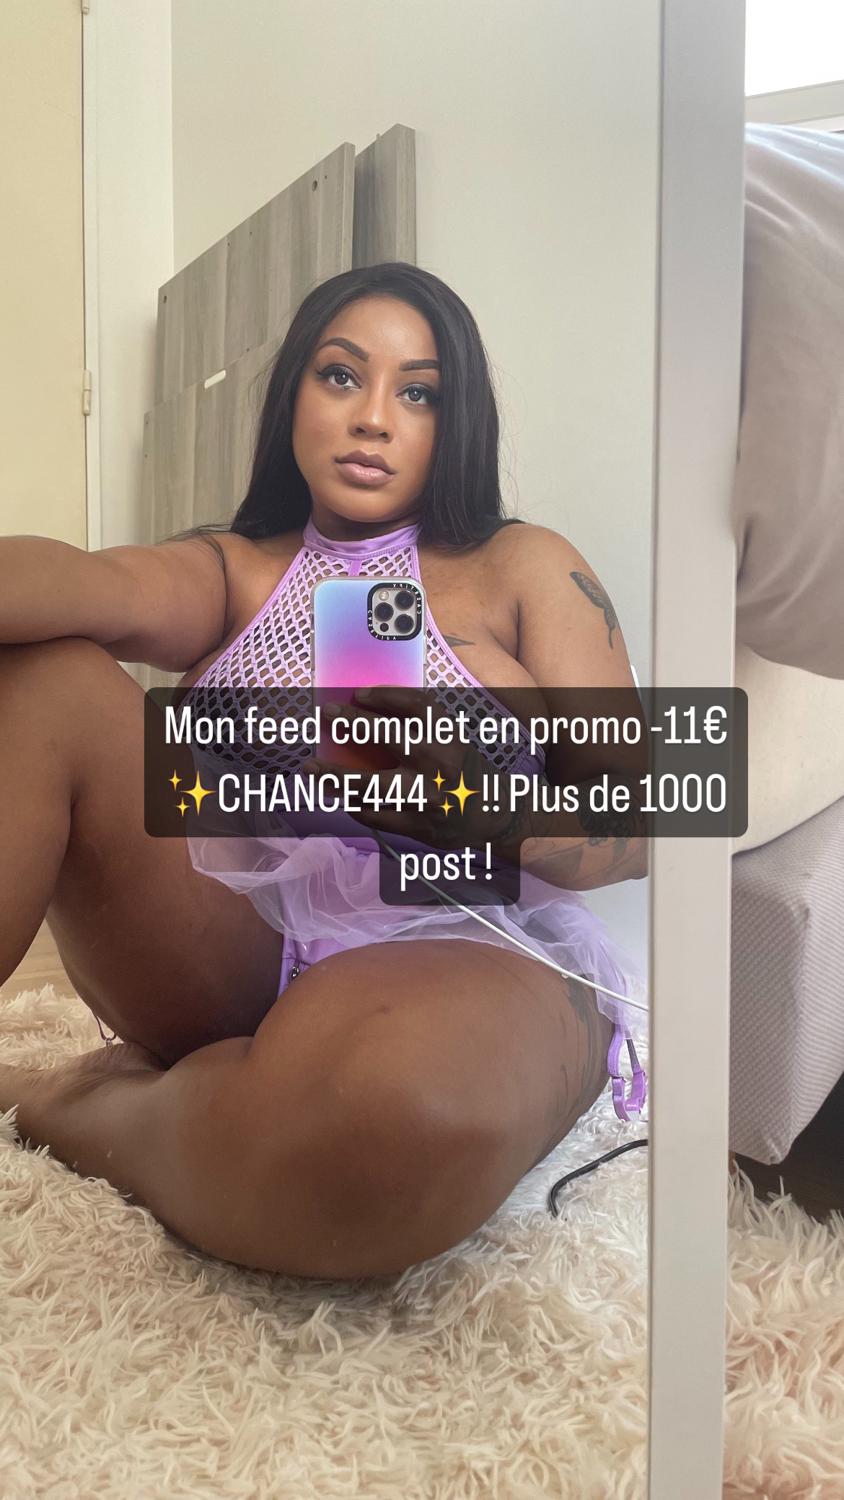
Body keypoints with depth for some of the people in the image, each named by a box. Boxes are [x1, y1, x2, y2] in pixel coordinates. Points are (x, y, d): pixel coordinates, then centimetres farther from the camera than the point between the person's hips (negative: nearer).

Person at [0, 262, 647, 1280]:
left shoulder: (522, 571, 9)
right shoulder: (232, 571, 14)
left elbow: (631, 830, 1)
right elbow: (99, 584, -12)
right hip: (234, 956, 3)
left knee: (403, 1090, -39)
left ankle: (103, 1117, -9)